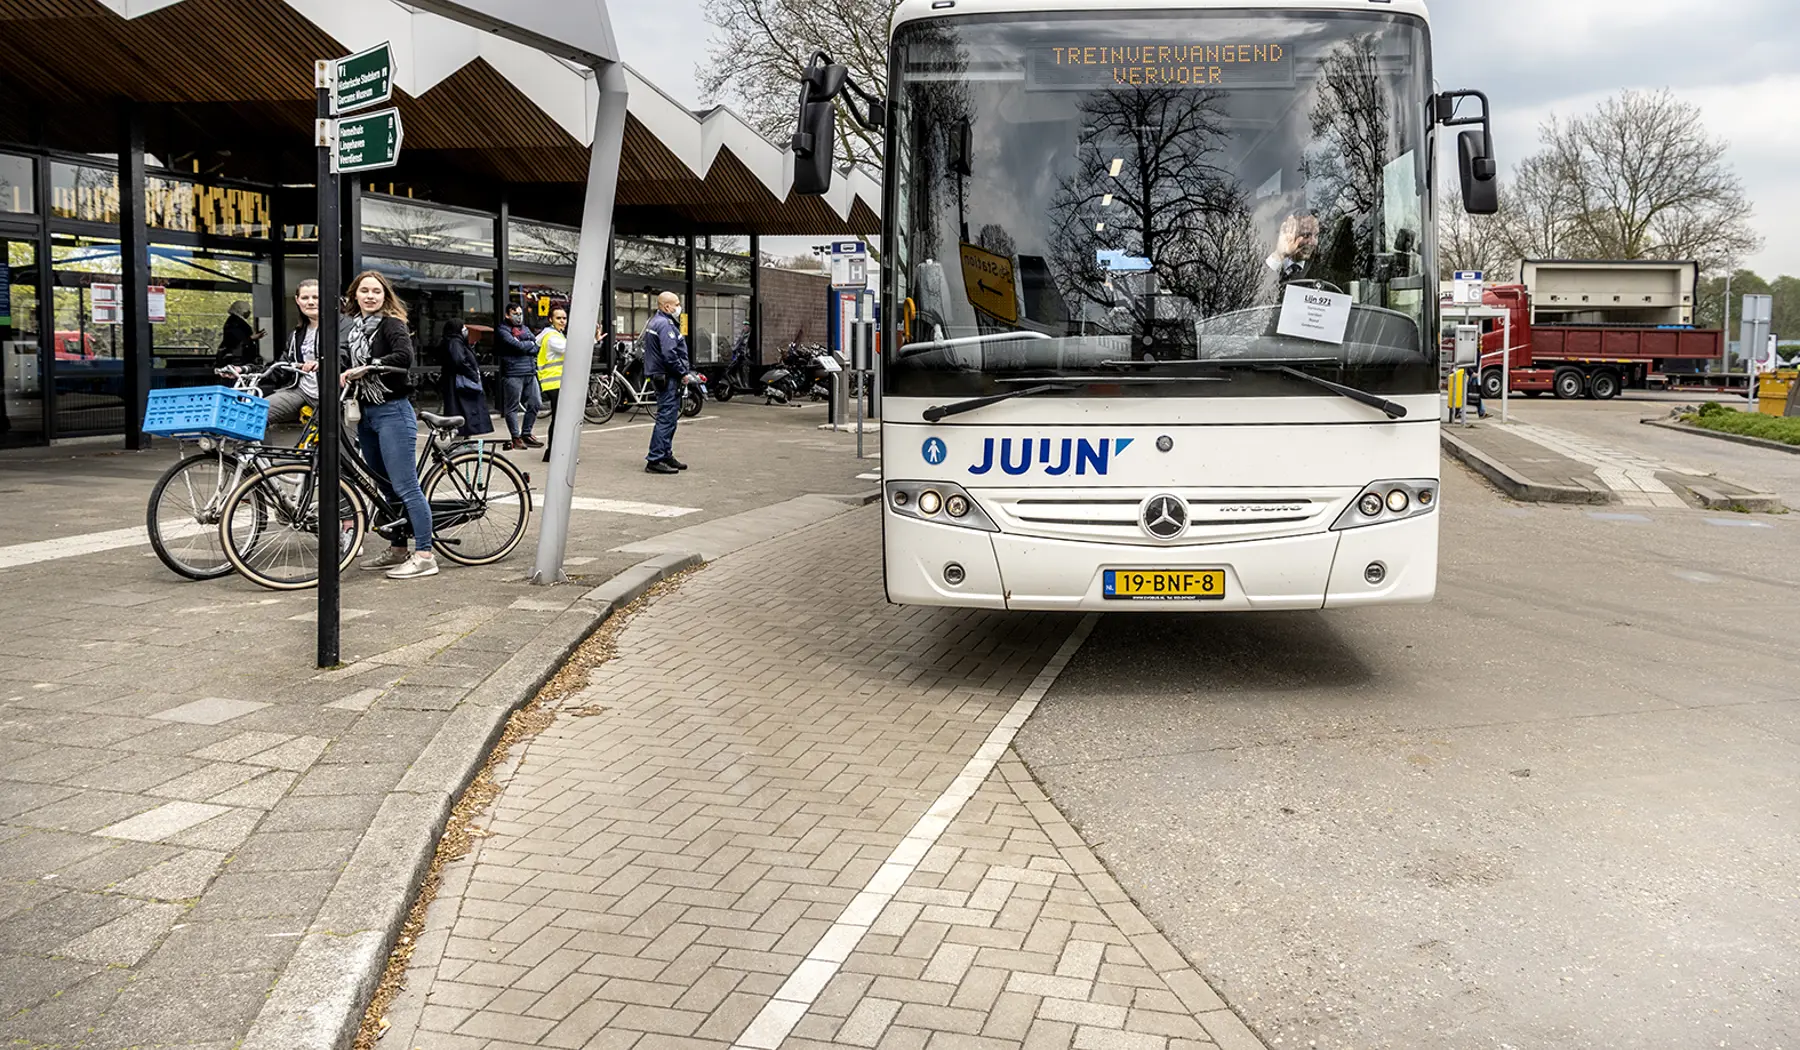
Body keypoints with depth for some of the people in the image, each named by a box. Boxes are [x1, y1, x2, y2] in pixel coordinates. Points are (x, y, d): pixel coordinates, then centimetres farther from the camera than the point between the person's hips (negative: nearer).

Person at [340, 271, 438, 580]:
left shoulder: (391, 324, -8)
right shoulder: (352, 327, 15)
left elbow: (404, 356, -26)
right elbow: (349, 364, 19)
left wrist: (365, 368, -29)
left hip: (392, 412, -8)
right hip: (366, 414, 8)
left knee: (405, 486, -10)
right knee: (384, 486, 14)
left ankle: (425, 555, -8)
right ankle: (398, 550, 23)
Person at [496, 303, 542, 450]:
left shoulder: (525, 329, 19)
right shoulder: (502, 330, -2)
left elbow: (536, 348, 7)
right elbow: (517, 346, -17)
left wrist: (523, 346, -9)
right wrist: (530, 344, 0)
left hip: (530, 372, 7)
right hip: (513, 373, -7)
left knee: (535, 405, 9)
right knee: (512, 407, -3)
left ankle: (526, 434, 20)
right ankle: (516, 438, 3)